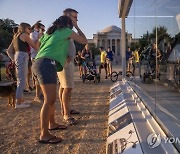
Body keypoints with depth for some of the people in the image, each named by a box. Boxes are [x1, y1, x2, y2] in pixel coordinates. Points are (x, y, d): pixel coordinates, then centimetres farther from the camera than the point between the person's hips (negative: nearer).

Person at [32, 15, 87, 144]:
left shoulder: (50, 32, 28)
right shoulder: (67, 31, 10)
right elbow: (84, 41, 19)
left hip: (40, 63, 9)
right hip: (47, 64, -9)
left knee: (52, 98, 17)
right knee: (49, 100, -10)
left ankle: (52, 124, 29)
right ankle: (44, 135, -8)